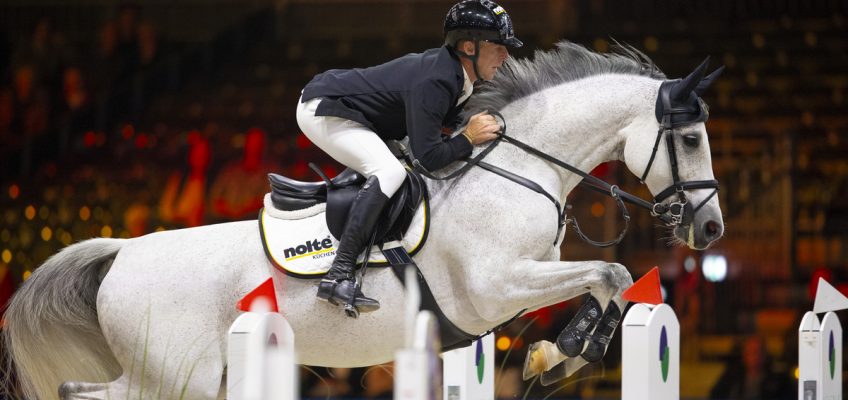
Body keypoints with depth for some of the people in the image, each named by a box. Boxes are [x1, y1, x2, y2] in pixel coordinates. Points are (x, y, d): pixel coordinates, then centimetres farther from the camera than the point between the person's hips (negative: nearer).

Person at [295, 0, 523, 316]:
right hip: (322, 109, -11)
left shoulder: (456, 76, 1)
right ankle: (338, 277, -31)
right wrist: (469, 138, -17)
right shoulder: (434, 83, -28)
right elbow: (428, 157, -30)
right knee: (389, 172, -26)